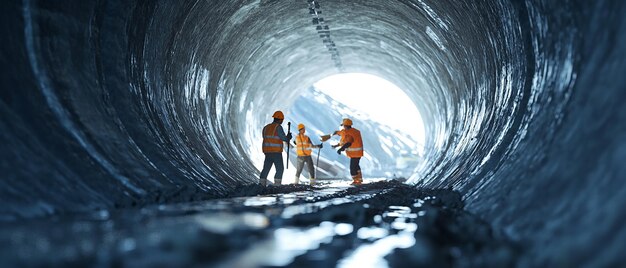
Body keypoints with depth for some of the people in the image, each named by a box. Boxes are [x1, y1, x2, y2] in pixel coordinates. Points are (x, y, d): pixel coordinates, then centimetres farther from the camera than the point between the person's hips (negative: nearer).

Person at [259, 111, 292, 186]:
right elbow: (283, 138, -11)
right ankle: (277, 185, -5)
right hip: (276, 152, -6)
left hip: (267, 152, 6)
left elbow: (265, 138, 13)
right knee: (280, 169, 1)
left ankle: (262, 184, 8)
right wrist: (288, 138, 11)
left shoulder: (266, 127, 12)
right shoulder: (278, 127, -8)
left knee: (266, 168, 11)